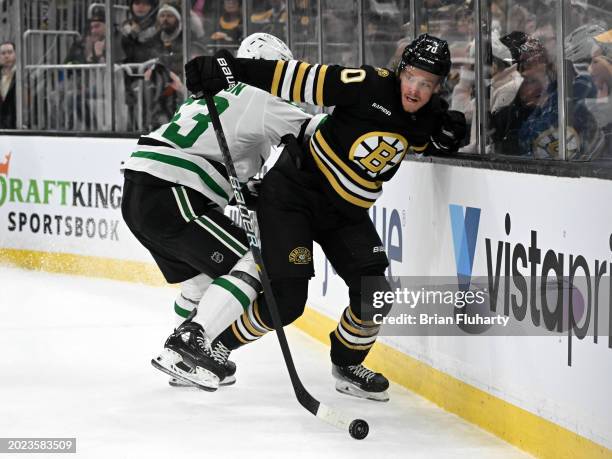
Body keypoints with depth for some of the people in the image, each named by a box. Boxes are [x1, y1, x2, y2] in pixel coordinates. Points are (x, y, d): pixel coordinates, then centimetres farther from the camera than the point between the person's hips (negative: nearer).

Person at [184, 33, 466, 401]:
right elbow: (300, 79, -25)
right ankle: (214, 343, 12)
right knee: (287, 299, -12)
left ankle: (347, 364, 22)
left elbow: (432, 145, 22)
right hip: (294, 191, -6)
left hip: (346, 212, 6)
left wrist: (447, 138, -3)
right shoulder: (371, 86, -21)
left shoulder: (430, 117, -1)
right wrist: (231, 69, -32)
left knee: (375, 294, -4)